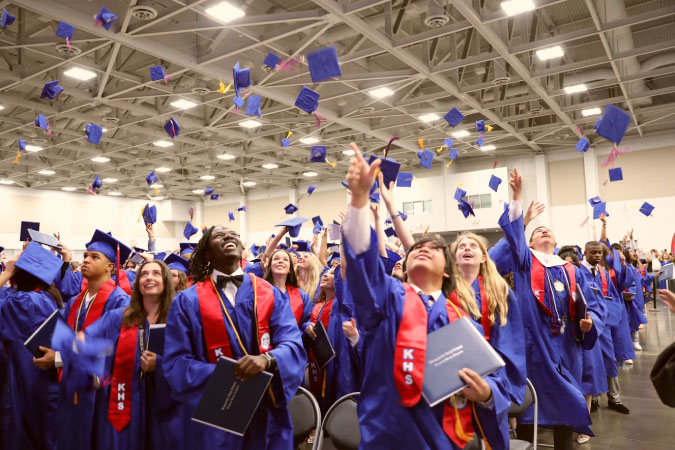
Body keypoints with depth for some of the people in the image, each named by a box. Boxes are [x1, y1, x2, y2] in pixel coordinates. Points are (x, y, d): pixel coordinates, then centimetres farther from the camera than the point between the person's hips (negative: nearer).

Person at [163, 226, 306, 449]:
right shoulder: (188, 301, -1)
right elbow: (176, 362, -6)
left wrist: (267, 359, -27)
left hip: (267, 412, 2)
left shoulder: (270, 293, 2)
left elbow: (292, 344, -7)